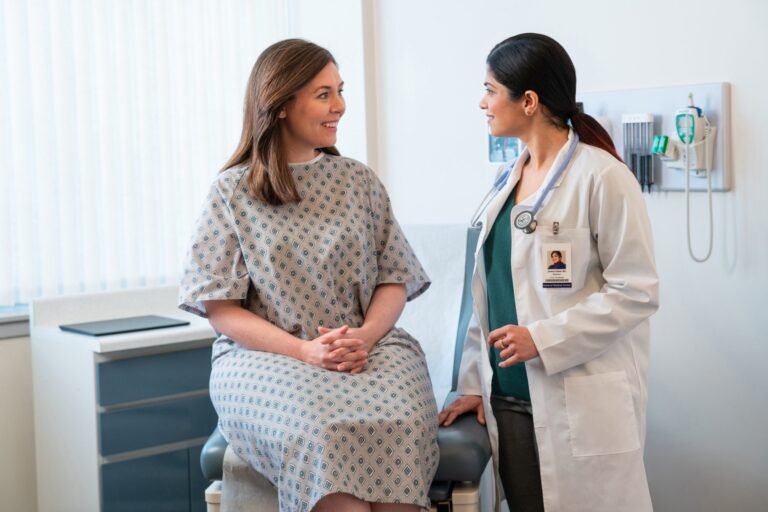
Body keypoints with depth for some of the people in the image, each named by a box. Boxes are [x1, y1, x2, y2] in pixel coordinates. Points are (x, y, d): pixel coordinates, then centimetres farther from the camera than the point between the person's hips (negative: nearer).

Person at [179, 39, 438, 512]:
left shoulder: (360, 182, 14)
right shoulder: (232, 191, 5)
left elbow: (394, 281, 11)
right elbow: (221, 308, 0)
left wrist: (365, 336, -10)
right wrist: (304, 350, -13)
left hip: (369, 349, 2)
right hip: (266, 357, -2)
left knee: (402, 424, -31)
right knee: (322, 431, -35)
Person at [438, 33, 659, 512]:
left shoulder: (601, 177, -11)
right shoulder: (511, 182, 12)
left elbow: (637, 293, -13)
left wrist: (542, 339, -19)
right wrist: (474, 381, 9)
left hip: (581, 407, -6)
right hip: (508, 399, 7)